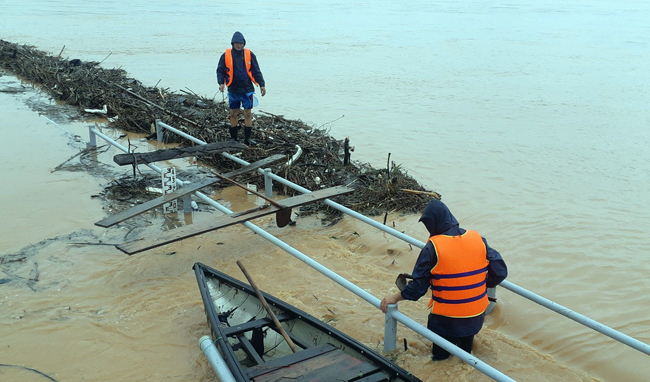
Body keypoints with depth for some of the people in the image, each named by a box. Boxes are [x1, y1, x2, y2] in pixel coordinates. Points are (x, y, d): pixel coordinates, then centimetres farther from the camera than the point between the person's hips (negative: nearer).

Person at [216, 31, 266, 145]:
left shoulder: (249, 54, 2)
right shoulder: (226, 55, 1)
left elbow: (256, 71, 5)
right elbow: (220, 70, 4)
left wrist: (261, 84, -1)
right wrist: (221, 82, -12)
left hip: (247, 89, 0)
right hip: (233, 89, 0)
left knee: (248, 113, 0)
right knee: (233, 113, 7)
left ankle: (247, 138, 8)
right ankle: (233, 138, 17)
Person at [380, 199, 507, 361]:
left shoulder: (432, 247, -18)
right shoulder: (478, 240, -6)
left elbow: (419, 285, -14)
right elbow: (500, 272, -3)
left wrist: (395, 298, 1)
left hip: (447, 319, -4)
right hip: (476, 316, 4)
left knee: (441, 357, 18)